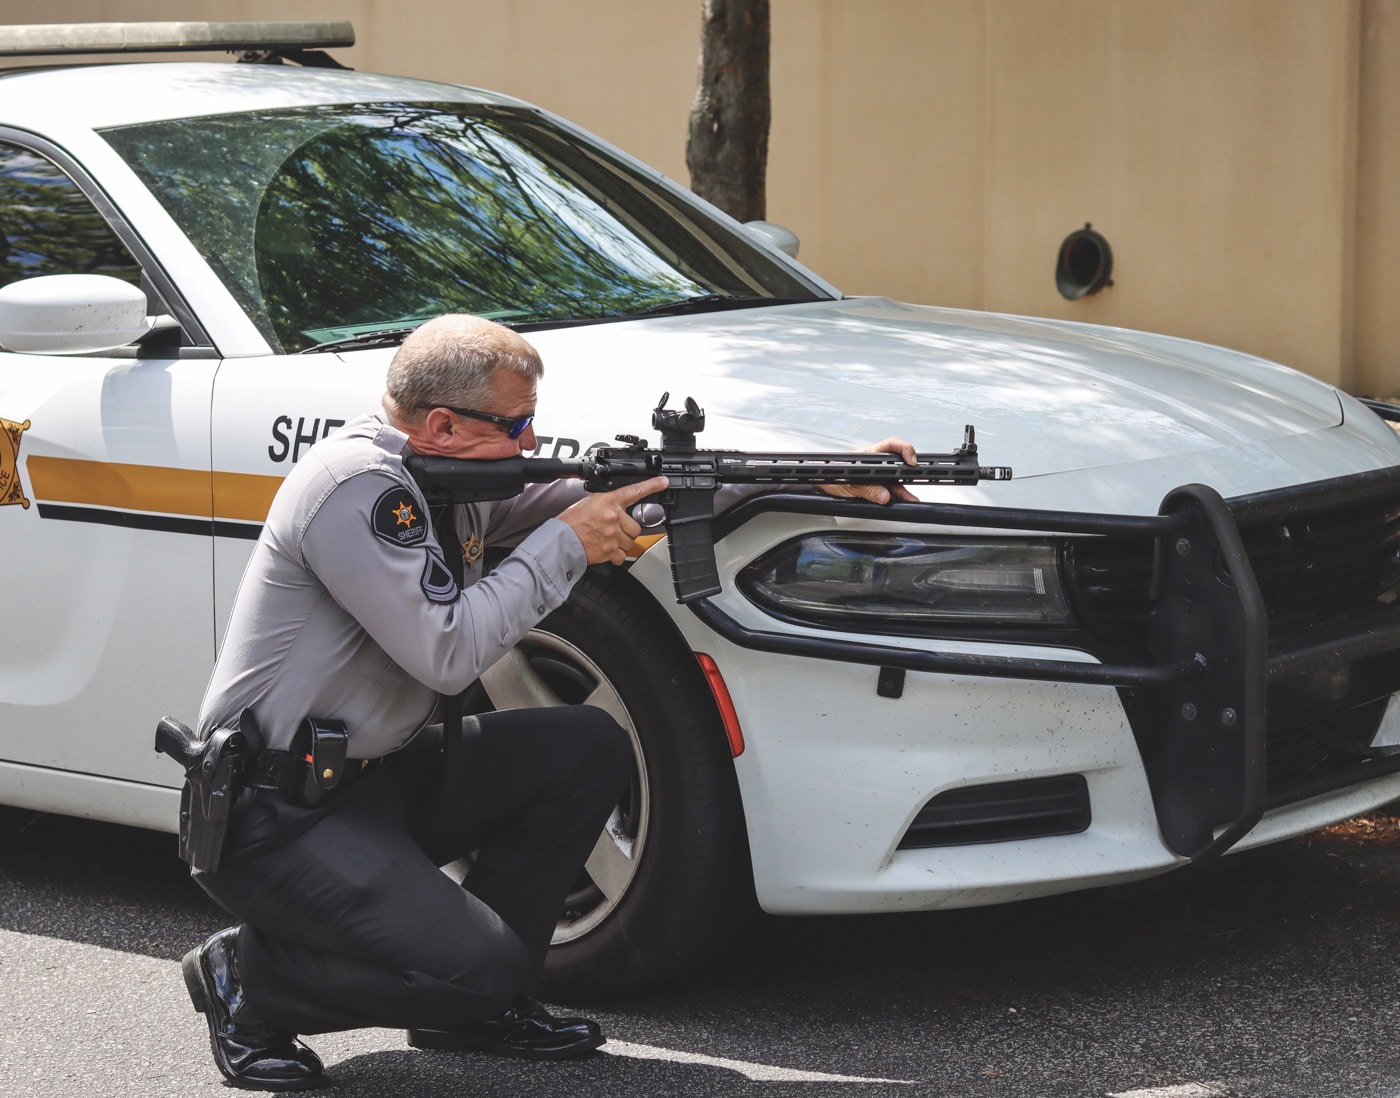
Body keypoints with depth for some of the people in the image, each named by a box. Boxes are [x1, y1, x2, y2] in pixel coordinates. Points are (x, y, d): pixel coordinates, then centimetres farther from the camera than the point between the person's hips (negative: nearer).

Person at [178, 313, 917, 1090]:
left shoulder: (460, 472, 6)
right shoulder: (357, 485, -21)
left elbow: (623, 497, 11)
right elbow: (448, 655, -28)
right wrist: (565, 545, -17)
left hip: (381, 775, 10)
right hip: (274, 814, -10)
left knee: (589, 750, 1)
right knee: (476, 967, -23)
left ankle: (479, 1006, 8)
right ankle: (248, 979, 0)